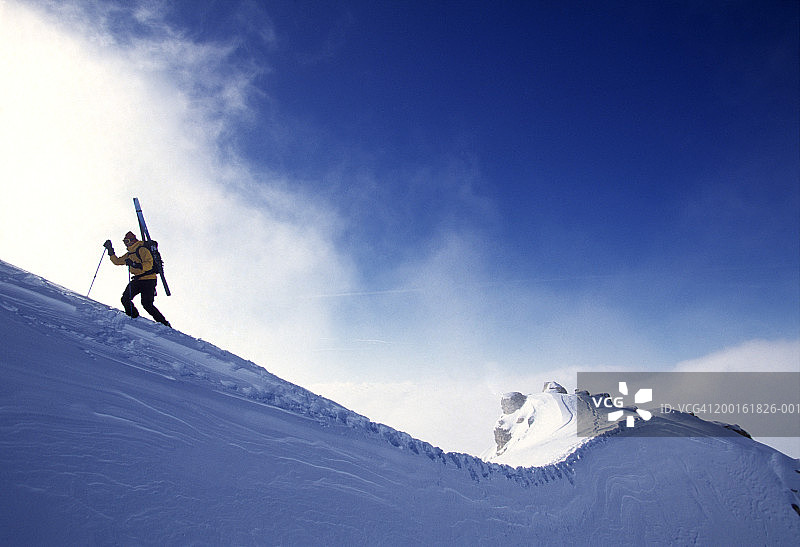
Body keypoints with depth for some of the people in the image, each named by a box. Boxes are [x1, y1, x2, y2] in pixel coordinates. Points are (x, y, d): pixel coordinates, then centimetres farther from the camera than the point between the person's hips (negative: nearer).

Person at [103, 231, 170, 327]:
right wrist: (110, 250, 23)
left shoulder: (142, 250, -8)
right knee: (125, 299, -4)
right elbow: (117, 261, 30)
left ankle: (164, 323, -10)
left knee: (147, 304, -16)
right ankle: (135, 319, 9)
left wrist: (135, 265, -31)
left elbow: (149, 264, -20)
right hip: (137, 280, 8)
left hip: (148, 279, -8)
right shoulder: (129, 254, 19)